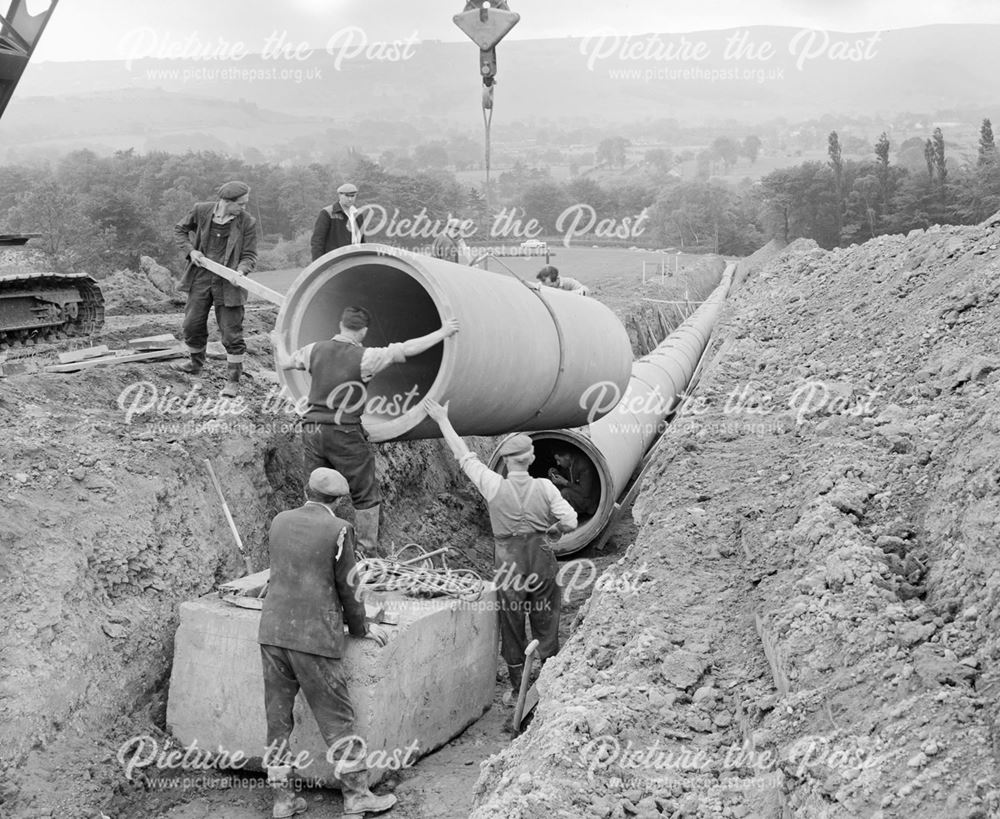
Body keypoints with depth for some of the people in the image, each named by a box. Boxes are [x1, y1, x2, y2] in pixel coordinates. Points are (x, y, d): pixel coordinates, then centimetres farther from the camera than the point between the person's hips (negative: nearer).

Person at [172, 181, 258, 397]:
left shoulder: (247, 222, -9)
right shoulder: (201, 211, -4)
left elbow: (249, 256, -5)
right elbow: (180, 230, 12)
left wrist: (241, 271, -26)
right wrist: (190, 250, -5)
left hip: (228, 283, -3)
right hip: (200, 279, 3)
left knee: (232, 332, -3)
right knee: (192, 324, 13)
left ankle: (233, 380, 7)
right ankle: (196, 364, 39)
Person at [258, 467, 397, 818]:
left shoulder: (280, 521, 7)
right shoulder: (338, 529, -8)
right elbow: (347, 586, -3)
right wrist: (360, 627, 12)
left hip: (272, 631, 5)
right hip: (315, 635, -5)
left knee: (278, 716, 11)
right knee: (336, 717, 5)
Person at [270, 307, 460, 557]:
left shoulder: (316, 350, 1)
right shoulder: (364, 358, -14)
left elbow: (284, 363, 17)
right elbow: (407, 350, -16)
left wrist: (279, 343, 38)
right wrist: (442, 333, -7)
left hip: (312, 431, 6)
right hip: (344, 435, -5)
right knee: (365, 496, 10)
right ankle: (370, 550, 18)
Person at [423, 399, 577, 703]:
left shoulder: (494, 487, -13)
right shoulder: (544, 487, -10)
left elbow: (464, 456, -4)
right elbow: (570, 522, -11)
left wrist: (443, 421, 5)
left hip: (509, 566, -1)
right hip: (542, 561, 1)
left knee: (511, 626, 14)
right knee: (545, 624, 15)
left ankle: (517, 688, 25)